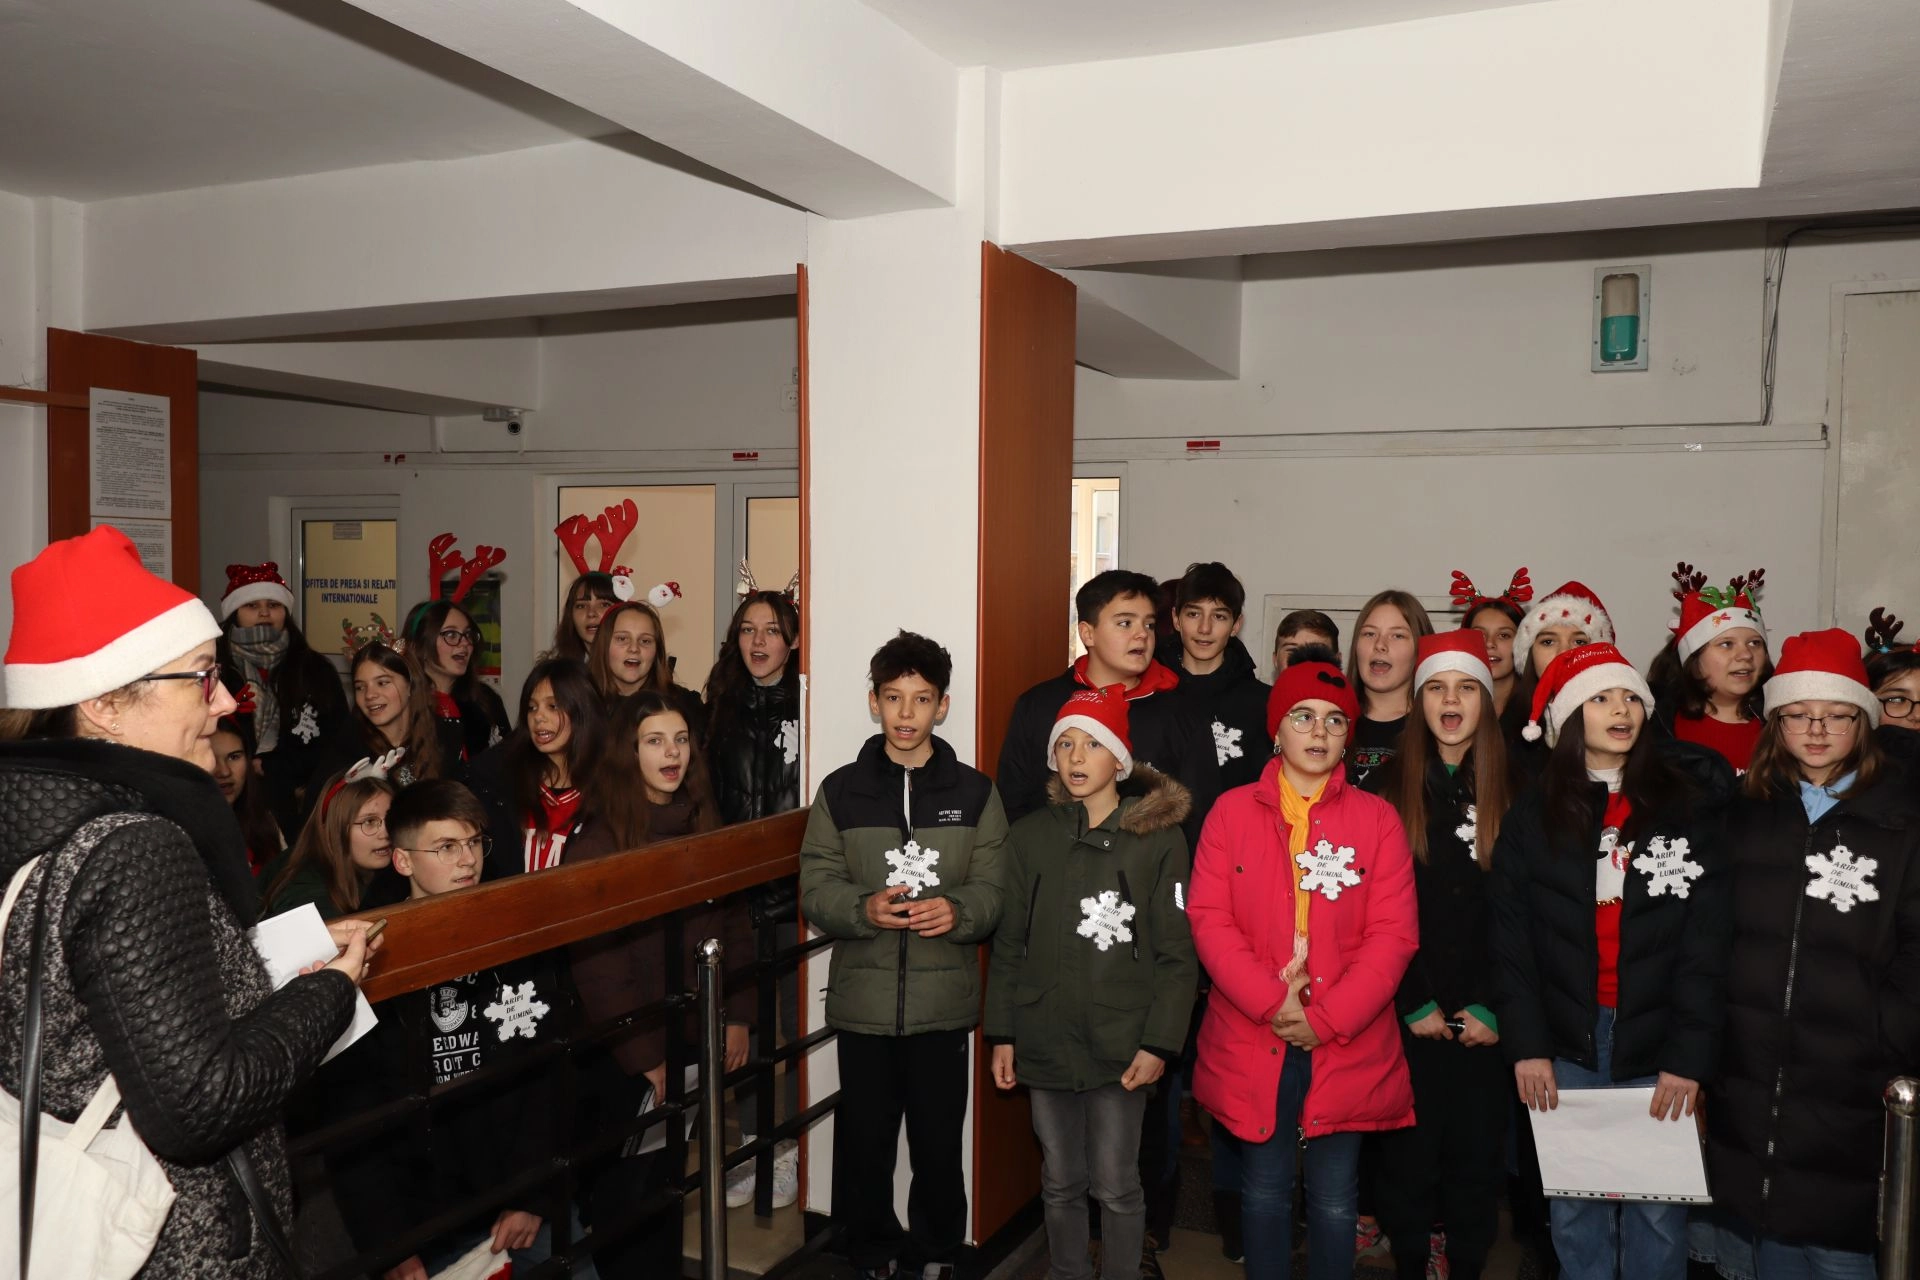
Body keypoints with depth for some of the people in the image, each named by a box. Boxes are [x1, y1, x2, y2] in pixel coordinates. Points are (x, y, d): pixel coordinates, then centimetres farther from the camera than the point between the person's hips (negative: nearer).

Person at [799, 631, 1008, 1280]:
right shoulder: (840, 790, 3)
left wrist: (957, 911, -22)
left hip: (944, 1003, 0)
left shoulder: (975, 792, 3)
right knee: (863, 1143, 10)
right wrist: (864, 909, -20)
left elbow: (996, 891, -1)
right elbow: (816, 890, 0)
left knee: (939, 1144, 9)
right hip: (863, 1000, 1)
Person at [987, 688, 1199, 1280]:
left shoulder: (1159, 838, -6)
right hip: (1045, 1043, 3)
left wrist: (1159, 1044, -10)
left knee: (1116, 1186, 6)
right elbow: (1009, 945, 6)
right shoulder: (1030, 836, 2)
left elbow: (1176, 954, -5)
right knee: (1060, 1182, 15)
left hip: (1121, 1047, -2)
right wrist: (1002, 1035, 4)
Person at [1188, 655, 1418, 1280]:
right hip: (1252, 1041, 0)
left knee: (1335, 1200, 9)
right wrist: (1272, 1002, -15)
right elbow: (1208, 918, -5)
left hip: (1346, 1045, 0)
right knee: (1264, 1191, 12)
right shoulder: (1232, 811, 2)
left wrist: (1326, 1017, -13)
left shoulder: (1377, 817, 1)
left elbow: (1394, 932, -5)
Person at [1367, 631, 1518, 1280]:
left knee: (1478, 1154, 7)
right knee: (1409, 1153, 6)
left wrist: (1495, 1008, -7)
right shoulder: (1386, 788, 1)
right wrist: (1414, 1002, -8)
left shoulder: (1513, 791, 3)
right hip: (1408, 1013, -1)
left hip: (1486, 1017, 1)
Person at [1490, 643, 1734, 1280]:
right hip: (1566, 1046, 1)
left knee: (1657, 1214, 5)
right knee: (1575, 1211, 7)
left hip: (1658, 1050, -1)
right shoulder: (1533, 815, 6)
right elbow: (1511, 937, 3)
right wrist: (1526, 1044, -5)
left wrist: (1691, 1055, -9)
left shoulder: (1688, 805, 2)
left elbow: (1708, 941, -3)